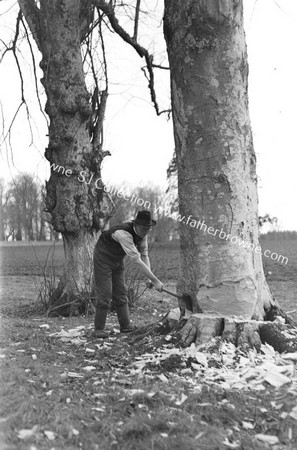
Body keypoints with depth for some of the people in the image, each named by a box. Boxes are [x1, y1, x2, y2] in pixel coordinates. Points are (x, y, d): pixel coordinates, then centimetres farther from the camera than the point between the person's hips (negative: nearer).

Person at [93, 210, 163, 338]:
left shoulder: (142, 233, -12)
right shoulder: (124, 234, -38)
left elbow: (144, 255, -4)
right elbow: (137, 261, -39)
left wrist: (149, 278, -16)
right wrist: (155, 281, -37)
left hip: (117, 260, 7)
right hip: (103, 259, -7)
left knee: (121, 293, 6)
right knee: (104, 293, -8)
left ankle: (125, 326, 12)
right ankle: (99, 329, 1)